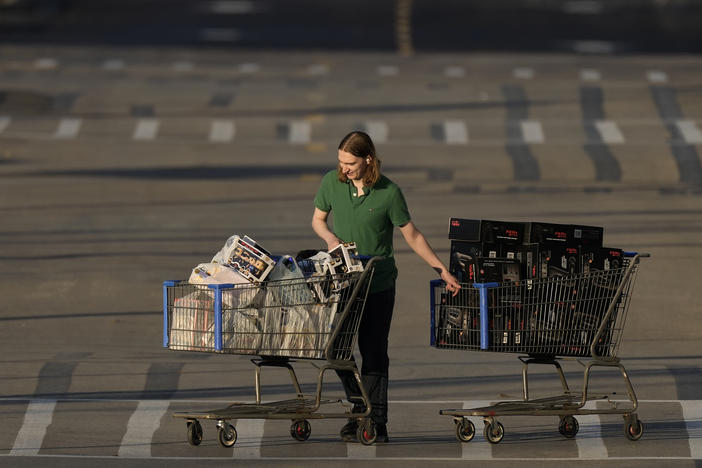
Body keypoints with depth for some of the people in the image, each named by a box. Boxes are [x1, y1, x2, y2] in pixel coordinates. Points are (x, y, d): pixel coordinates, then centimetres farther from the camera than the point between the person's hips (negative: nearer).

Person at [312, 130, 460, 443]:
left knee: (374, 352, -1)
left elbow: (412, 236, -2)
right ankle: (359, 409, 19)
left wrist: (442, 271, -4)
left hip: (378, 284, -3)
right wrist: (331, 239, -10)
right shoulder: (332, 183, -2)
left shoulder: (388, 193, -10)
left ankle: (376, 420, 5)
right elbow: (317, 220, 13)